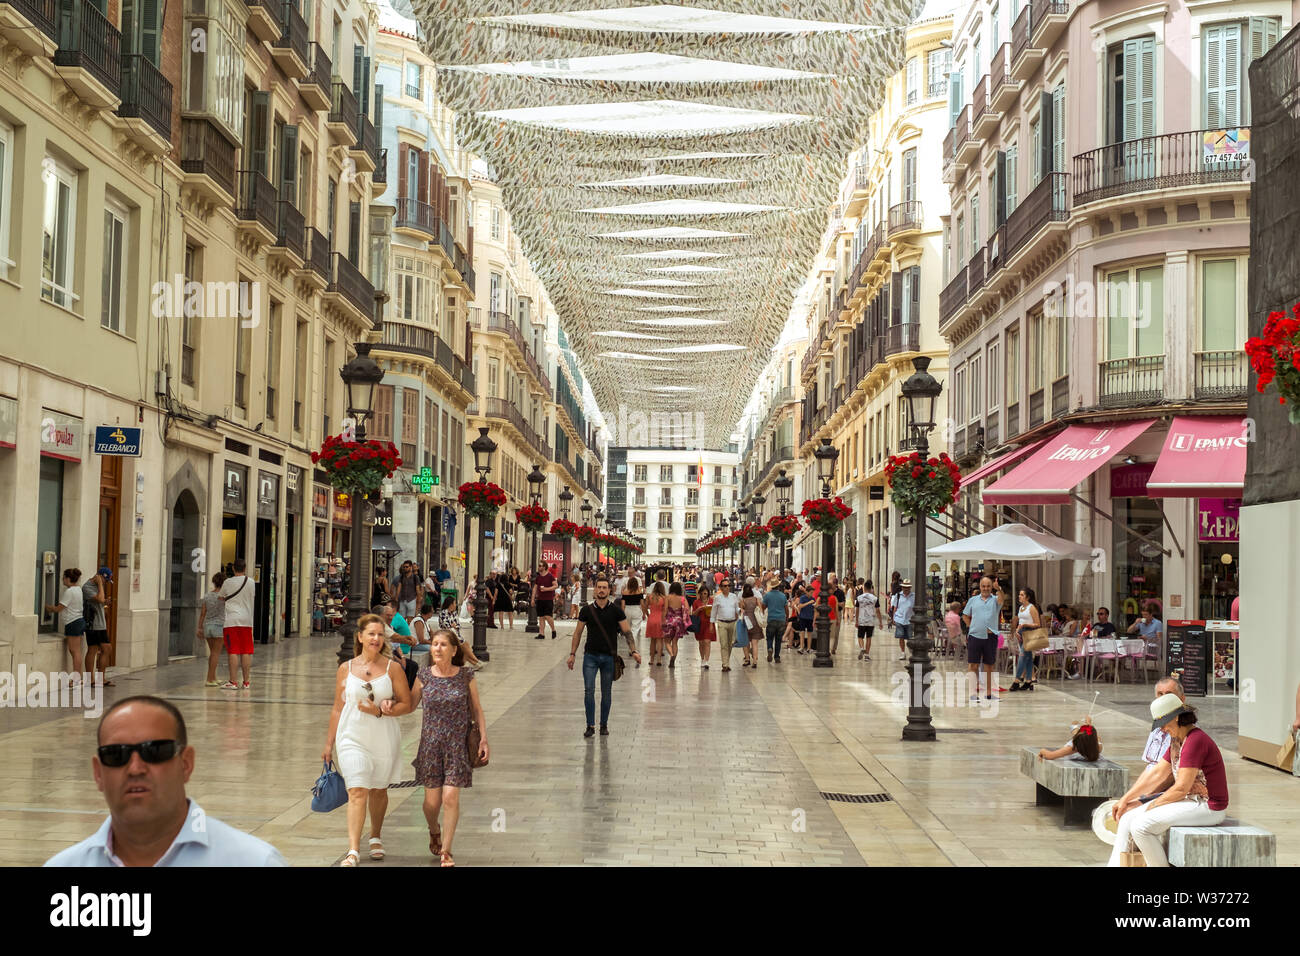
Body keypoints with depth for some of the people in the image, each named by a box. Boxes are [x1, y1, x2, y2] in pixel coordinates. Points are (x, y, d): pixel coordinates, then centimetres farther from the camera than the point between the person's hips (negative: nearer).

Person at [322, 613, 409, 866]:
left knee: (378, 790, 14)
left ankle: (375, 837, 37)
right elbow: (337, 708, 10)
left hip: (384, 738, 1)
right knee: (357, 792, -11)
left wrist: (380, 711, -16)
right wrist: (329, 743, 12)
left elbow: (407, 704, -1)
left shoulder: (393, 668, -1)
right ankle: (353, 850, -14)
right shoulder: (346, 669, 3)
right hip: (352, 738, 0)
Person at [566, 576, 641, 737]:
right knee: (589, 690, -8)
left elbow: (627, 631, -1)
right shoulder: (587, 610, 2)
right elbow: (578, 632, 9)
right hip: (590, 656, 0)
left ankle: (604, 725, 19)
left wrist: (633, 651, -12)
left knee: (606, 693, 6)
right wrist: (572, 653, 5)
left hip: (609, 656, 0)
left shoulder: (616, 610, 0)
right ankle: (590, 725, -3)